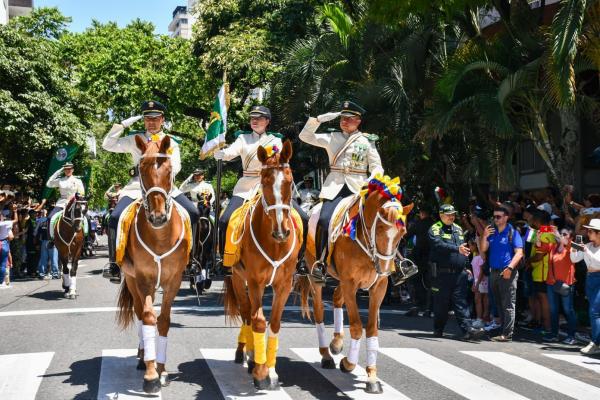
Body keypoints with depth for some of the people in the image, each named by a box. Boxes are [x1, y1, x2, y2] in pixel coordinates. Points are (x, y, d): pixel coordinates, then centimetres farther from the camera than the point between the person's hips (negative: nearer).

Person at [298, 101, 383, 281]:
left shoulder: (367, 141, 9)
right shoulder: (332, 138, 12)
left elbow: (377, 167, 7)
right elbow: (305, 136, 9)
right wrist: (319, 119, -2)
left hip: (358, 189, 0)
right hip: (335, 187, 0)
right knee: (324, 219, -23)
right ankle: (319, 263, -13)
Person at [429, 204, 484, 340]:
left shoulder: (458, 229, 18)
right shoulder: (435, 229, -3)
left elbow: (464, 249, 23)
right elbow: (439, 245, -23)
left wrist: (466, 266, 16)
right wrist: (457, 249, -33)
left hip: (459, 273, 5)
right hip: (442, 273, -5)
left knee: (461, 303, -1)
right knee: (441, 303, 5)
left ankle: (467, 329, -8)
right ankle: (438, 329, 19)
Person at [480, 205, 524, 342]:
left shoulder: (512, 233, -4)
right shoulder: (491, 232, 13)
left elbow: (519, 253, -11)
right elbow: (482, 249, 10)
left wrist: (510, 268, -21)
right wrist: (484, 236, -6)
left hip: (508, 273, -7)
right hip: (494, 272, 7)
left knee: (508, 304, -6)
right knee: (498, 304, 12)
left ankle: (507, 334, -8)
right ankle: (503, 329, 21)